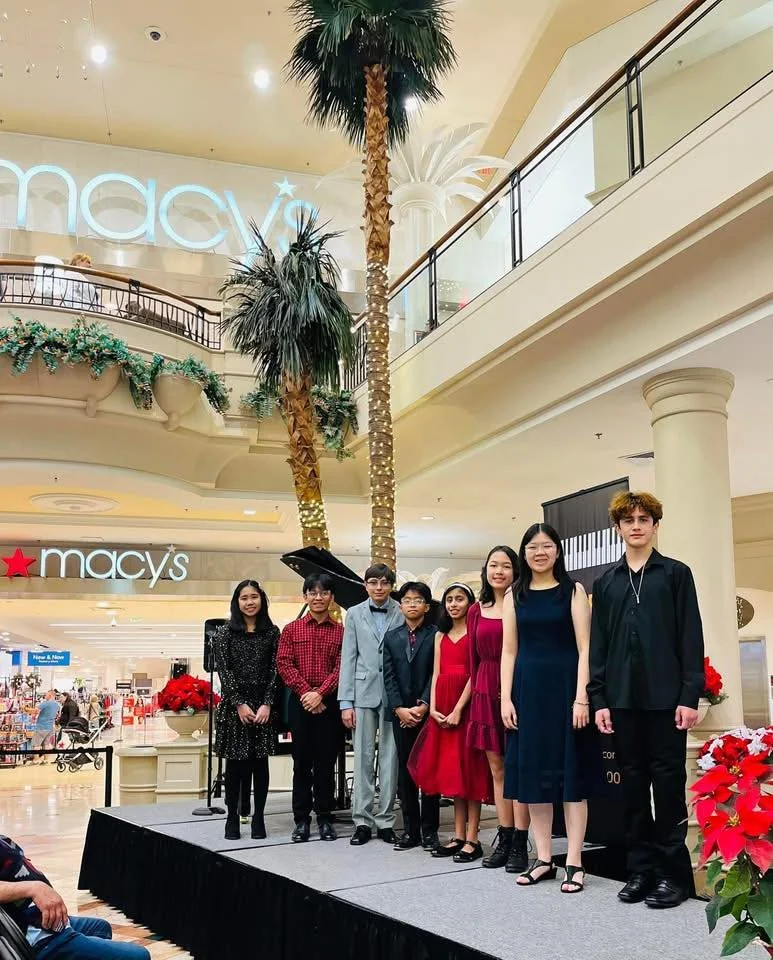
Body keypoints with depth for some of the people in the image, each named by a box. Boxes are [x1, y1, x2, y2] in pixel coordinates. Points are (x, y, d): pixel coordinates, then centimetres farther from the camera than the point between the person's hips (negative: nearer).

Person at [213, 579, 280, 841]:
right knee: (235, 763, 3)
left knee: (260, 762, 4)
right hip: (234, 706, -1)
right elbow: (224, 671, -3)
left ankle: (258, 819, 12)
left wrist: (267, 704, -9)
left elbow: (274, 670, 1)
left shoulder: (272, 632, 6)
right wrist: (240, 704, -11)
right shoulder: (224, 633, 3)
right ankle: (232, 818, 13)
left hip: (263, 706, 1)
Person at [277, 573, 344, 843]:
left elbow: (340, 668, -4)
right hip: (300, 702, 1)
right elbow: (284, 664, -1)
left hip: (329, 703, -1)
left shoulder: (340, 632, 4)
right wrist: (306, 691, -12)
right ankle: (301, 820, 12)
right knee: (302, 762, 6)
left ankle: (324, 818, 15)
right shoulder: (291, 630, 7)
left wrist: (320, 693, -16)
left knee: (326, 762, 5)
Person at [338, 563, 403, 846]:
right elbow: (348, 658, 6)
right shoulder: (355, 614, 8)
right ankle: (362, 820, 11)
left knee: (390, 758, 4)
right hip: (364, 692, 1)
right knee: (363, 757, 4)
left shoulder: (401, 614, 1)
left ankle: (385, 820, 13)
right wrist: (345, 702, 0)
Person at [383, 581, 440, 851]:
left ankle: (429, 829, 7)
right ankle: (410, 829, 13)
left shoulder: (436, 635, -1)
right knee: (405, 770, 7)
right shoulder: (392, 637, 11)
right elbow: (389, 677, 6)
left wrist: (424, 705, -14)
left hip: (428, 711, -3)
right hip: (401, 713, 4)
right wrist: (399, 708, -5)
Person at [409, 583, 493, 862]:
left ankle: (472, 840, -2)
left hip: (467, 705, -6)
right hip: (442, 709, 6)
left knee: (469, 770, -4)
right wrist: (433, 708, -2)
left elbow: (475, 674, -11)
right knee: (450, 770, 7)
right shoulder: (440, 635, 17)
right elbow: (436, 674, 11)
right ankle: (458, 836, 12)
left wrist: (458, 710, -17)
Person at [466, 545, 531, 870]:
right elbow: (474, 659, 14)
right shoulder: (476, 611, 10)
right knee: (497, 769, 9)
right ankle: (504, 839, 16)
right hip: (486, 694, 5)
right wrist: (476, 692, 10)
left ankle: (519, 844, 4)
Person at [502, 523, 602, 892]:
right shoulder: (515, 596, 9)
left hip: (565, 688, -3)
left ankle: (574, 862, 6)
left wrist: (582, 698, -13)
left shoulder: (573, 591, 1)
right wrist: (506, 699, 0)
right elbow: (509, 651, 8)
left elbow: (584, 648, -5)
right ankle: (543, 859, 16)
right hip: (528, 691, 3)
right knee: (533, 771, 6)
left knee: (570, 772, 1)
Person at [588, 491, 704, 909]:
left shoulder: (675, 573, 4)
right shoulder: (606, 582, 12)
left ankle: (673, 871, 9)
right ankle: (640, 868, 16)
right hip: (622, 698, 3)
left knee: (668, 781, 1)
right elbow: (597, 644, 10)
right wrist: (598, 699, 3)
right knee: (633, 782, 7)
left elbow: (691, 638, -1)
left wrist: (690, 696, -8)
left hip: (666, 698, -3)